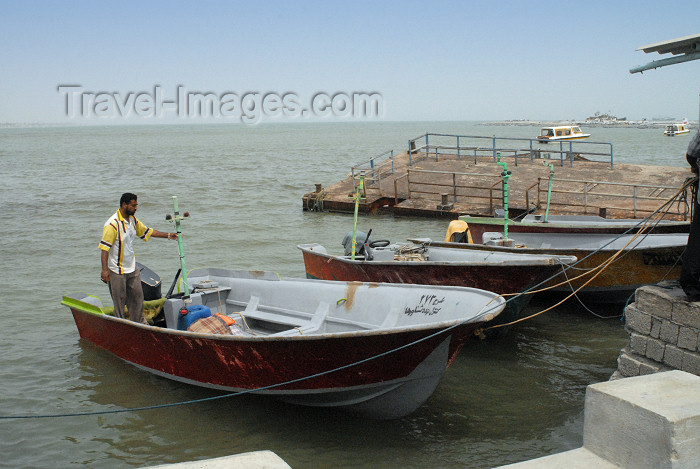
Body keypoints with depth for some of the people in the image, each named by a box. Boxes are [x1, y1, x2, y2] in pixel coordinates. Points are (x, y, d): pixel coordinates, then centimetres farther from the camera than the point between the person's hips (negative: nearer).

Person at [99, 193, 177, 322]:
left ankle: (140, 324, 28)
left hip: (132, 268, 8)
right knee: (119, 299, 2)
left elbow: (147, 231, 21)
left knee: (137, 295, 15)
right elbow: (104, 247, -21)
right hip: (117, 270, -8)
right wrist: (104, 270, -26)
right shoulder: (112, 224, -19)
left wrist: (168, 235, 18)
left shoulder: (133, 220, 6)